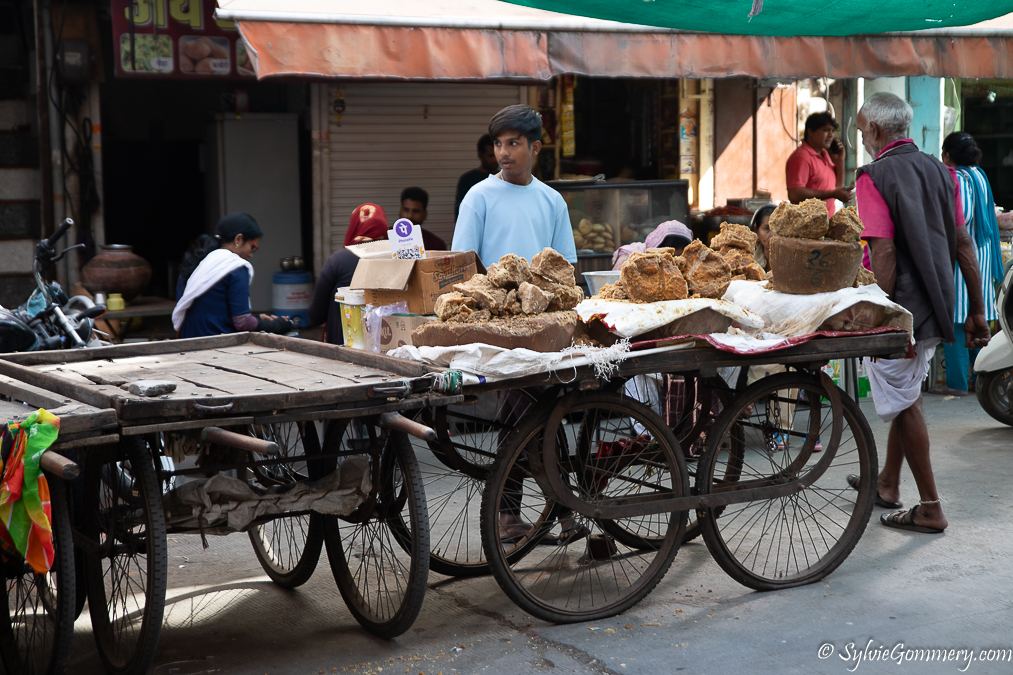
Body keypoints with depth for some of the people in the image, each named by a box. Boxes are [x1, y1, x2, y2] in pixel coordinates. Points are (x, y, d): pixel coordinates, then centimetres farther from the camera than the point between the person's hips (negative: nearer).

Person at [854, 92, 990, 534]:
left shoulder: (875, 176, -13)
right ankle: (888, 484, 36)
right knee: (907, 394, 21)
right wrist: (976, 311, 12)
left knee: (904, 403, 3)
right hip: (936, 306, 7)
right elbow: (963, 244, 8)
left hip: (902, 304, -7)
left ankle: (930, 509, 9)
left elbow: (884, 253, -21)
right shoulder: (939, 170, 8)